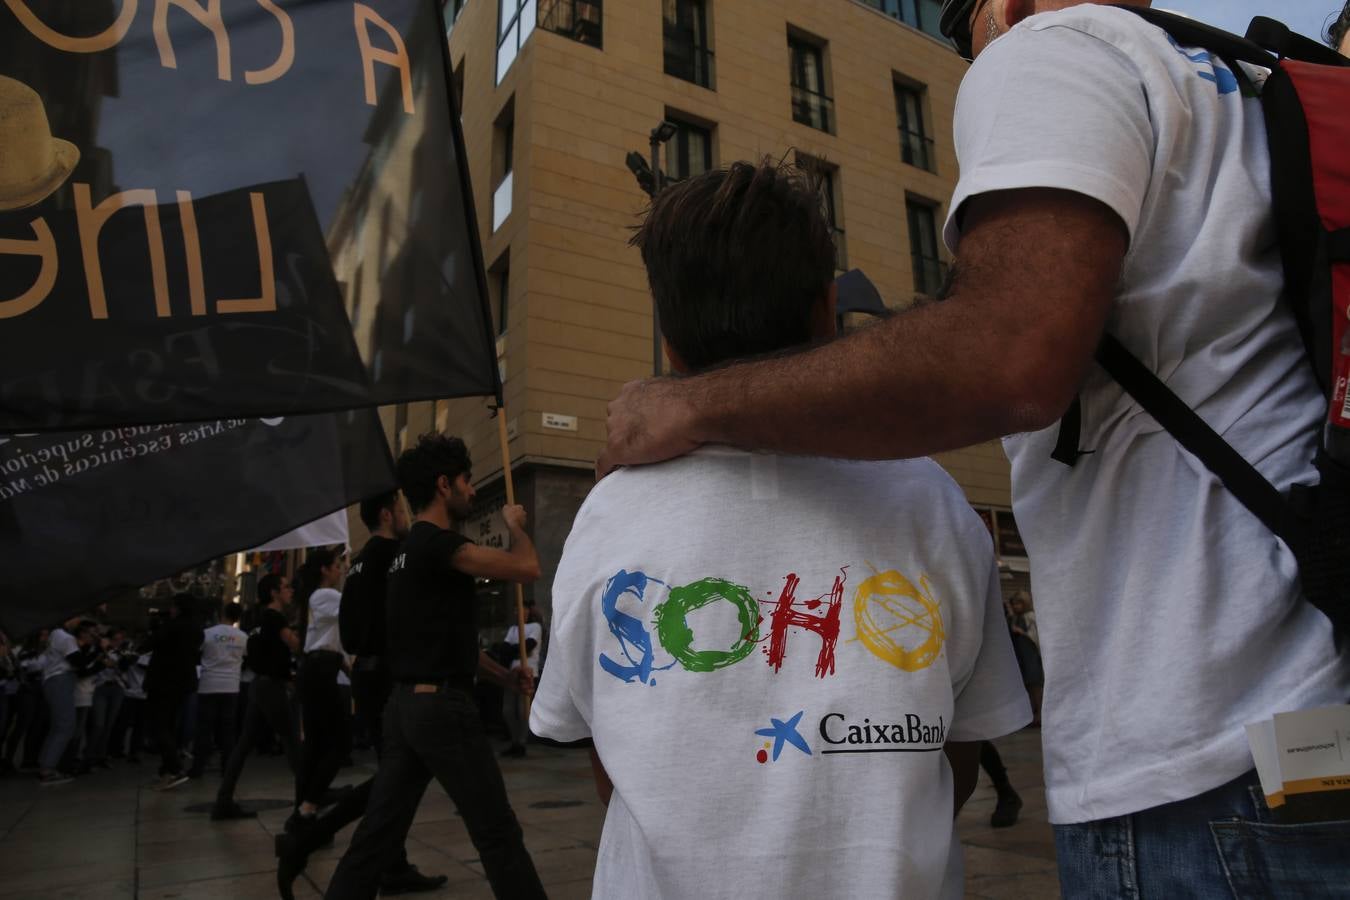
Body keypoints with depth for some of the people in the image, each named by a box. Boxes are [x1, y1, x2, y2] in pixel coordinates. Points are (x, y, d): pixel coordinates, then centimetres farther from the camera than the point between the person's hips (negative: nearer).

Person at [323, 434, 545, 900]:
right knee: (497, 831, 1)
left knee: (378, 831, 13)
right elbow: (527, 568, -20)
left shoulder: (409, 549, 16)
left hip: (405, 704, 10)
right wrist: (515, 524, 0)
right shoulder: (437, 543, -15)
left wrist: (502, 675, 15)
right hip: (442, 706, -9)